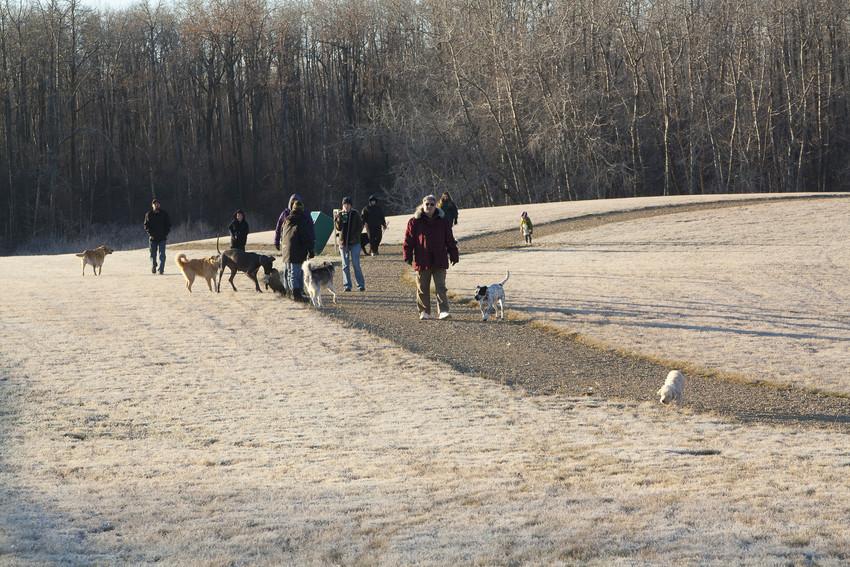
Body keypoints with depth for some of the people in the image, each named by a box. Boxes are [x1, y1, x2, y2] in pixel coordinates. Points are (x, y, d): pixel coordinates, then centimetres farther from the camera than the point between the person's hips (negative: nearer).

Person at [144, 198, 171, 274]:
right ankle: (153, 266, 29)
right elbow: (146, 226, 4)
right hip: (153, 237, 1)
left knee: (162, 254, -7)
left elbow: (168, 225, 8)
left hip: (162, 237, 0)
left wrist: (166, 234, -3)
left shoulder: (164, 214, 4)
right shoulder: (148, 214, 3)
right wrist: (150, 234, -8)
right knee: (153, 254, 7)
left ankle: (161, 269, -7)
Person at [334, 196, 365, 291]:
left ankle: (361, 285, -2)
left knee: (356, 264, -6)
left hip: (354, 243, -2)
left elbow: (360, 226, 5)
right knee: (345, 266, 4)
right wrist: (340, 219, -21)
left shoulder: (355, 214, 2)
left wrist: (356, 235, -7)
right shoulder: (339, 215, 5)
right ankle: (347, 285, 7)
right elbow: (337, 227, -5)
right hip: (343, 243, 2)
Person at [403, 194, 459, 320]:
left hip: (440, 261, 0)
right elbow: (408, 240, 2)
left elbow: (450, 240, 10)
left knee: (441, 287, -5)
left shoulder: (443, 221, 6)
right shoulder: (415, 222, 1)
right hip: (422, 261, 0)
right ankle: (424, 312, 16)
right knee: (422, 288, 7)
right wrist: (408, 256, -4)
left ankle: (443, 311, -7)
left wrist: (453, 255, 8)